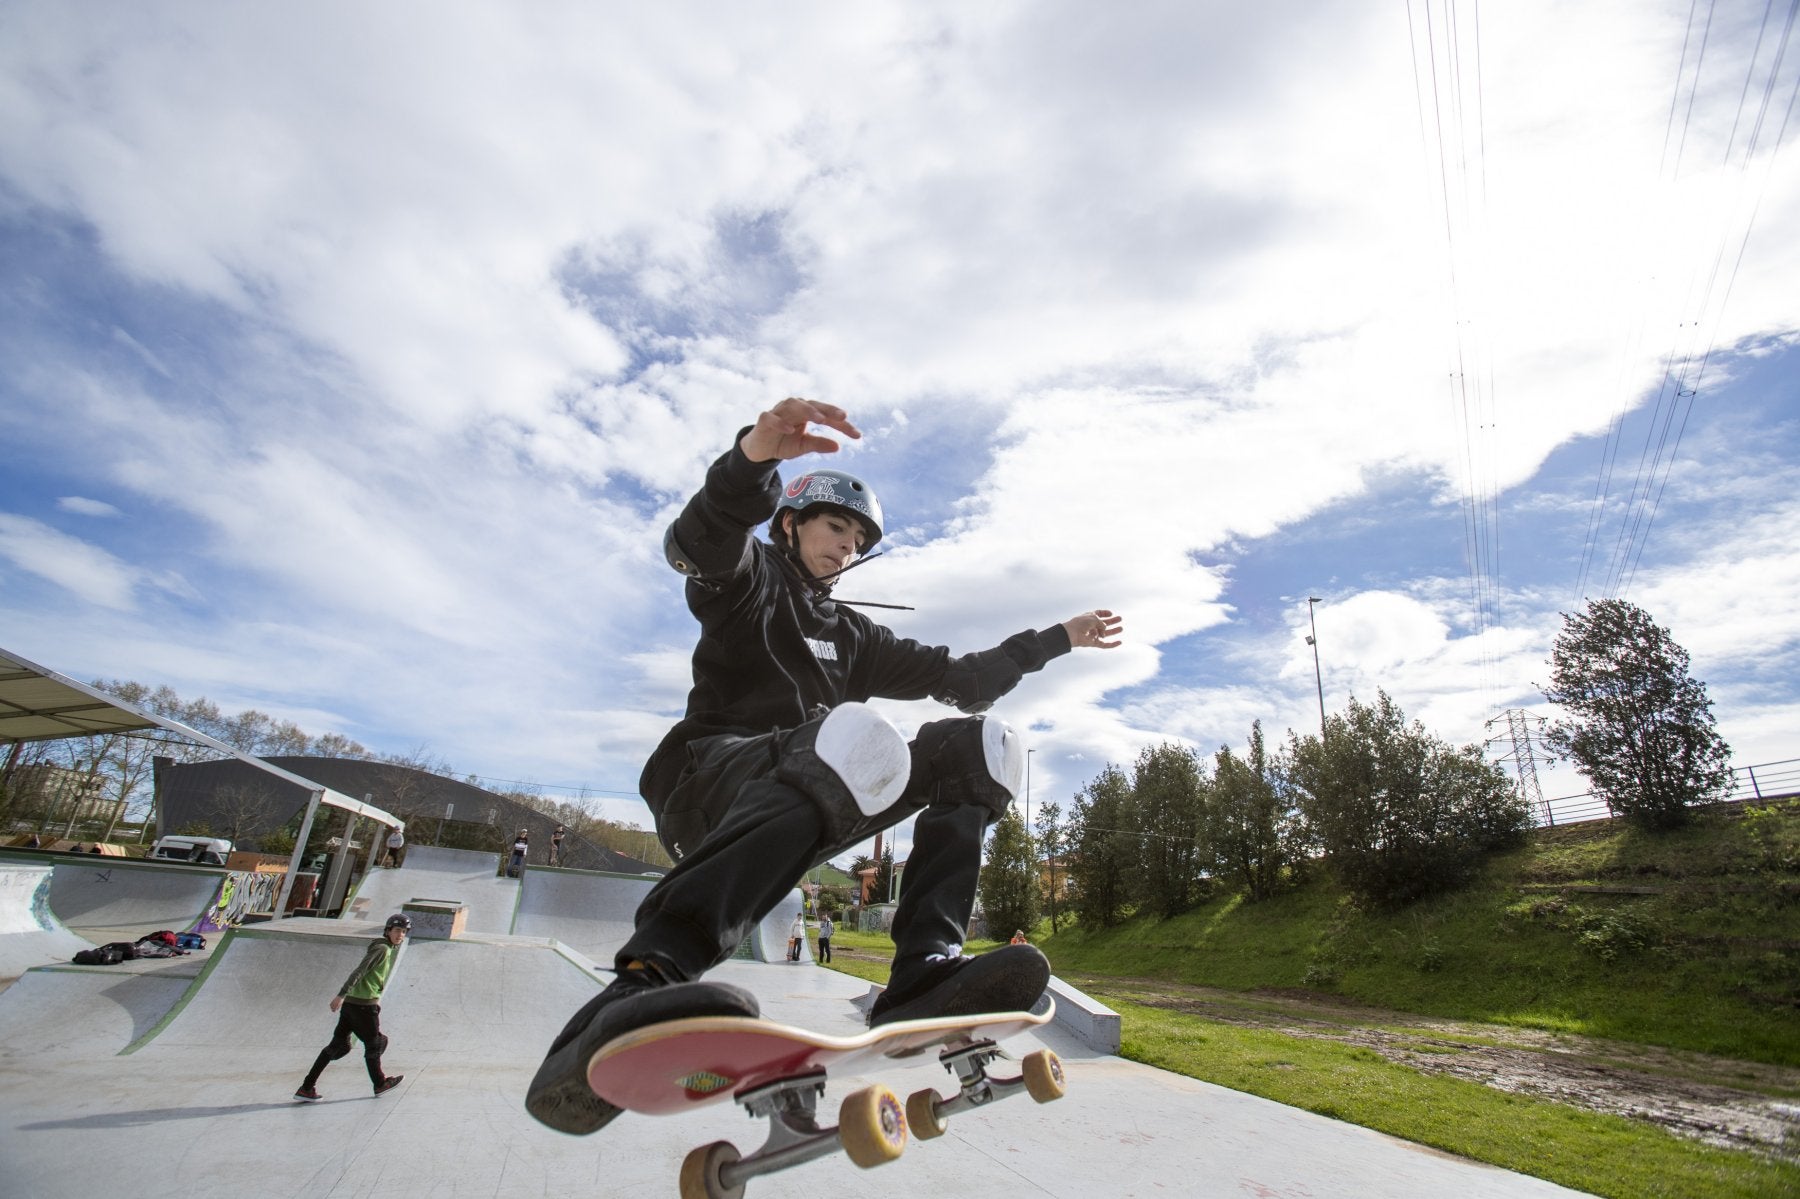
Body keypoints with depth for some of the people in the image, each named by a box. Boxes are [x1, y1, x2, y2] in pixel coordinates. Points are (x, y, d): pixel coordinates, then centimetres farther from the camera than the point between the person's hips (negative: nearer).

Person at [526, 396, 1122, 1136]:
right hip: (706, 784, -6)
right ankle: (645, 979, -49)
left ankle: (924, 971, -24)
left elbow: (959, 680, 25)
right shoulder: (749, 577, 12)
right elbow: (696, 543, -14)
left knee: (979, 746, -9)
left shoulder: (852, 637, 28)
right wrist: (757, 453, -34)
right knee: (856, 736, -39)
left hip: (805, 815, 6)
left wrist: (1057, 639, 22)